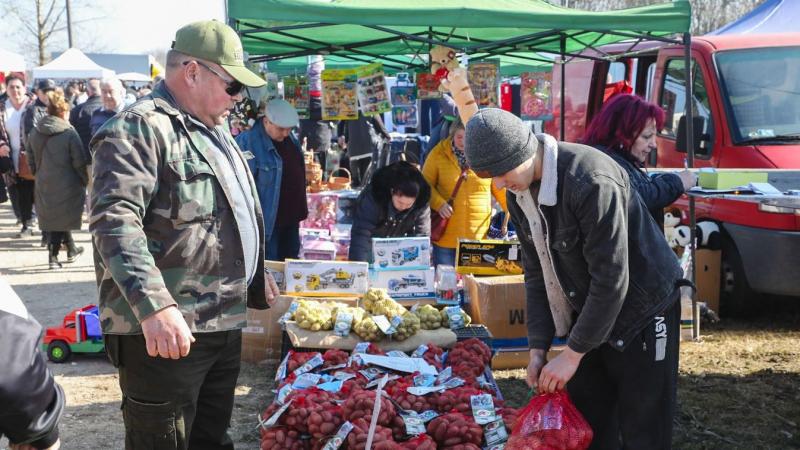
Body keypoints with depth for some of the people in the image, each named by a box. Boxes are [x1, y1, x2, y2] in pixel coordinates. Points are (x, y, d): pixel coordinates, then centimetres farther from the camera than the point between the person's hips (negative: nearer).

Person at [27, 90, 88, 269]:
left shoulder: (35, 133, 4)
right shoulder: (69, 132, -13)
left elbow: (31, 161, 12)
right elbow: (79, 162, -13)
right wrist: (85, 181, 0)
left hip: (44, 185, 5)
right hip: (66, 185, -5)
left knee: (54, 218, 18)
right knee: (62, 219, 8)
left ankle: (71, 250, 25)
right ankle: (53, 255, 10)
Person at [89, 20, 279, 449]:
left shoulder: (214, 130, 16)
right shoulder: (139, 127, -15)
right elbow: (115, 221, -28)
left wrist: (257, 277, 27)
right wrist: (154, 306, -37)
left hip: (224, 324, 9)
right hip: (164, 331, -9)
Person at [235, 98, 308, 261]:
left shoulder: (289, 137, 4)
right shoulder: (247, 142, -22)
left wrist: (301, 209, 19)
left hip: (291, 216, 8)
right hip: (268, 219, -8)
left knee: (291, 259, 19)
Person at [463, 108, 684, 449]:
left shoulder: (592, 181, -29)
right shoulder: (518, 193, -3)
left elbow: (611, 279, -27)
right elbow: (537, 272, 4)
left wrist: (572, 354, -20)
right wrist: (538, 346, -2)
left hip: (641, 309, -7)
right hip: (589, 311, 7)